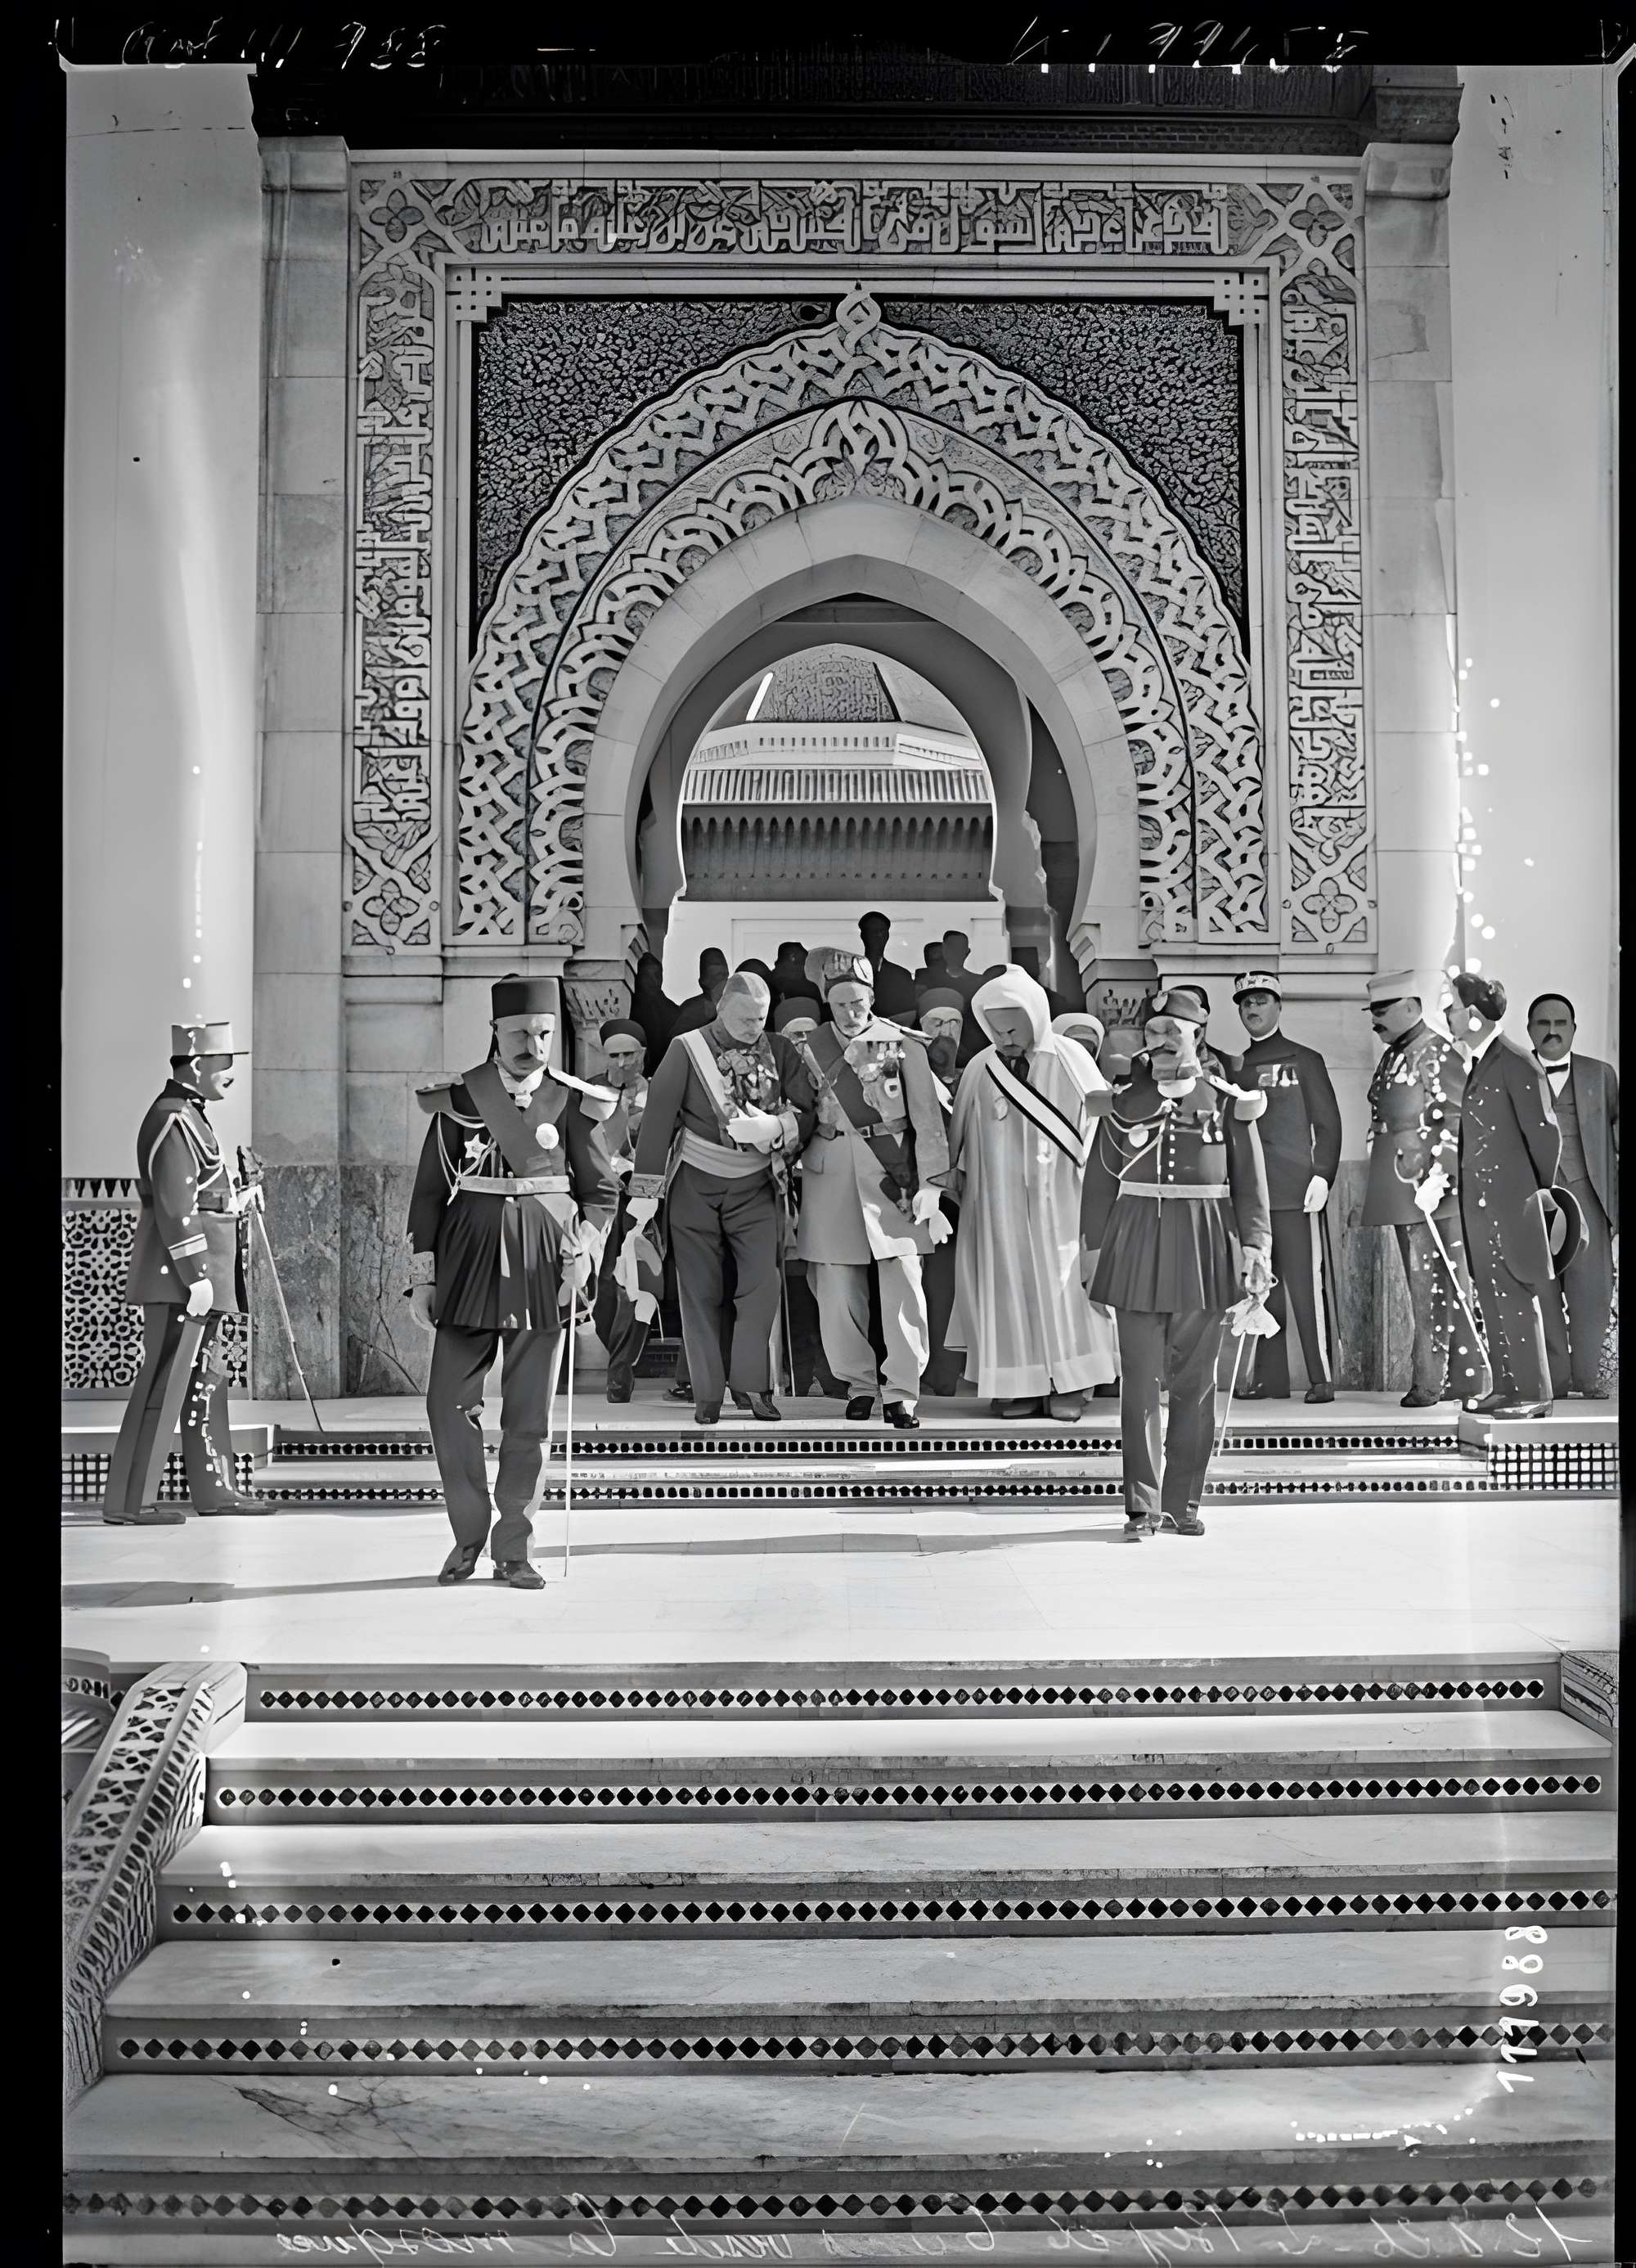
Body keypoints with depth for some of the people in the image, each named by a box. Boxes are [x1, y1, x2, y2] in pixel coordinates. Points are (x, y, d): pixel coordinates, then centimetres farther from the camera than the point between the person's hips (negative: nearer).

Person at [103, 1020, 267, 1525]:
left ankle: (213, 1488, 23)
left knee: (206, 1381, 15)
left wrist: (235, 1200, 17)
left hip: (200, 1276, 11)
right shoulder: (173, 1122, -15)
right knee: (162, 1385, -8)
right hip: (179, 1277, -11)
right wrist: (196, 1277, -22)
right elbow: (174, 1208, -21)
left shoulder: (188, 1115, 18)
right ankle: (128, 1501, -4)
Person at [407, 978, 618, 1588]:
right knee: (449, 1404, 0)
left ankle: (513, 1548, 16)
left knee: (528, 1415, 4)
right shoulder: (458, 1097, 1)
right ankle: (468, 1537, 18)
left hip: (542, 1264, 0)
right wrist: (423, 1275, 1)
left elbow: (602, 1189, 8)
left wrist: (583, 1247, -9)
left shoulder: (573, 1102, 1)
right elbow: (430, 1190, 4)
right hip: (470, 1260, 0)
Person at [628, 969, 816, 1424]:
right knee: (700, 1292, 2)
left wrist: (774, 1127, -23)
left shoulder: (780, 1052, 2)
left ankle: (753, 1383, 3)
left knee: (762, 1283, -8)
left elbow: (807, 1114, -1)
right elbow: (658, 1119, -7)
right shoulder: (687, 1049, -6)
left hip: (756, 1185, 2)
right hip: (695, 1185, -1)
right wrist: (645, 1192, -10)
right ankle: (707, 1394, 8)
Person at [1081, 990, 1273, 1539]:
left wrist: (1255, 1245, -3)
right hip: (1137, 1250, 0)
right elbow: (1100, 1180, 9)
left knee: (1195, 1384, 6)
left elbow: (1250, 1183, 6)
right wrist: (1093, 1247, 5)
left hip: (1204, 1249, 0)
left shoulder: (1229, 1102, 5)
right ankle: (1142, 1506, 5)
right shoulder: (1122, 1102, 7)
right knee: (1140, 1384, -1)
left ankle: (1184, 1502, 16)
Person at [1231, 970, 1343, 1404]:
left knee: (1307, 1284, -6)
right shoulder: (1236, 1067, 17)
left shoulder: (1305, 1060, 4)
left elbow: (1328, 1124, 0)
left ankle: (1323, 1378, -2)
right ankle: (1269, 1378, 10)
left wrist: (1323, 1175, -11)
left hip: (1297, 1190, -5)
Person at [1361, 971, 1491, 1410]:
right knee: (1423, 1285, 11)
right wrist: (1374, 1192, 22)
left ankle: (1431, 1380, 1)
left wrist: (1439, 1178, -22)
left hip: (1429, 1189, -9)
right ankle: (1461, 1378, 18)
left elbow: (1456, 1123, -15)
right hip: (1400, 1193, 9)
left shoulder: (1437, 1053, -10)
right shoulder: (1392, 1057, 16)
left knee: (1433, 1284, -5)